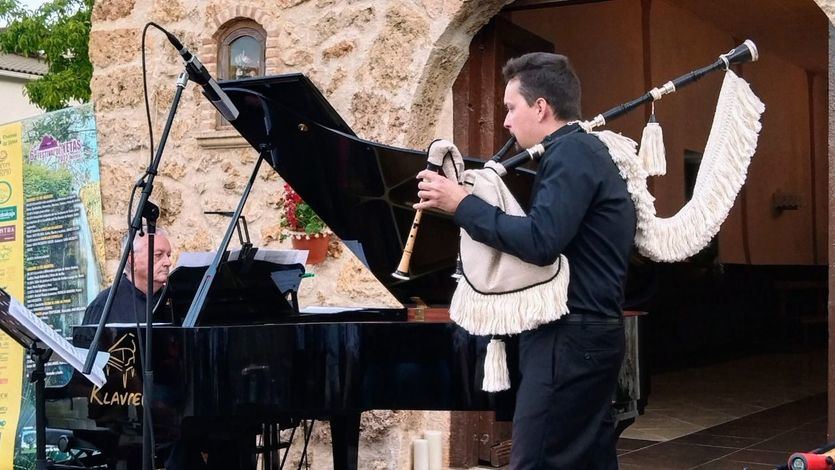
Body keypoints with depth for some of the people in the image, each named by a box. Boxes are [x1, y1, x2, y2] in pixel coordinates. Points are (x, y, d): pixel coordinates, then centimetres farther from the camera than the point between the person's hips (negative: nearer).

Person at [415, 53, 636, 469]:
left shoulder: (569, 153, -15)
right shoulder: (583, 150, 19)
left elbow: (540, 242, -27)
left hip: (569, 336, -11)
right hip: (589, 332, 11)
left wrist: (461, 204, -19)